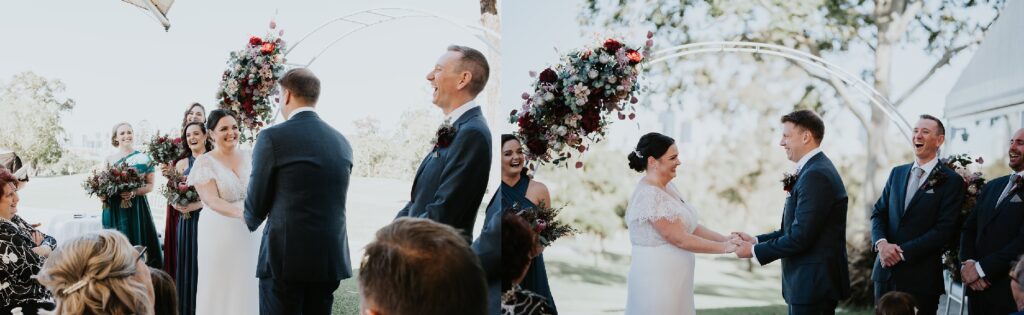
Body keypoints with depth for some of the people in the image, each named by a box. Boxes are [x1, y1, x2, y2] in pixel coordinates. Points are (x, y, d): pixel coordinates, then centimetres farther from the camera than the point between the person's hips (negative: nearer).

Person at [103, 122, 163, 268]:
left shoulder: (143, 159, 3)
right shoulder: (109, 159, 9)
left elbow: (150, 185, 0)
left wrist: (134, 192, -16)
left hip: (136, 208, -2)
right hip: (114, 210, 2)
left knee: (137, 243, -5)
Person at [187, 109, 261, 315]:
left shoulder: (249, 157, 6)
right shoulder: (205, 163, -6)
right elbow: (212, 201, -16)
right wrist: (243, 213, -31)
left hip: (250, 233, 4)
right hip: (219, 234, -3)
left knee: (248, 288, 7)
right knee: (221, 289, 2)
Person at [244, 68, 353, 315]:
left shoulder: (272, 137, -8)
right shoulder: (342, 142, 8)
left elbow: (257, 201, -2)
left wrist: (250, 221, 22)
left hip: (285, 257, -5)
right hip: (331, 259, 5)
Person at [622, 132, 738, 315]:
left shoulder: (668, 187, 9)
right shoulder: (650, 195, -19)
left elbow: (691, 227, 11)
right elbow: (680, 239, -19)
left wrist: (727, 240, 1)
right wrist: (724, 248, -12)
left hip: (673, 278, 9)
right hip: (657, 280, -9)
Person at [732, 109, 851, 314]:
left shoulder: (816, 175, -19)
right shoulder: (814, 170, 13)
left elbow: (800, 237, -22)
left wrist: (755, 251, -12)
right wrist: (756, 240, 7)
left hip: (813, 284, -10)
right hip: (811, 282, 10)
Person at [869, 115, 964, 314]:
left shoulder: (951, 181, -5)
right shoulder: (897, 173, 12)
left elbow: (944, 229, -12)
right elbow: (878, 213, 10)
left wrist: (903, 252, -15)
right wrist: (881, 243, -10)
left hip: (921, 276, -5)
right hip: (886, 271, 5)